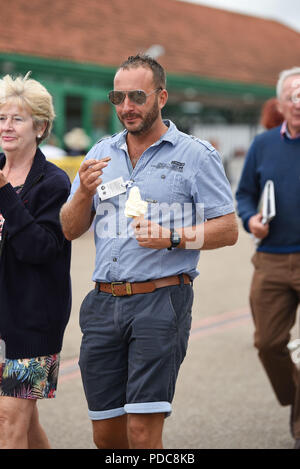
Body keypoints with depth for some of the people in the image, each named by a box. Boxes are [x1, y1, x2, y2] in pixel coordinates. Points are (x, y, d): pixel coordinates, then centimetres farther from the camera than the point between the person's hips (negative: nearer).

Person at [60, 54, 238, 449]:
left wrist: (172, 238, -17)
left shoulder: (195, 155, 1)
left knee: (143, 430, -11)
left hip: (161, 301, -5)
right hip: (103, 303, 5)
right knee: (106, 432, 9)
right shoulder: (101, 153, 14)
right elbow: (69, 230, 12)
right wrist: (84, 192, -8)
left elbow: (228, 229, -2)